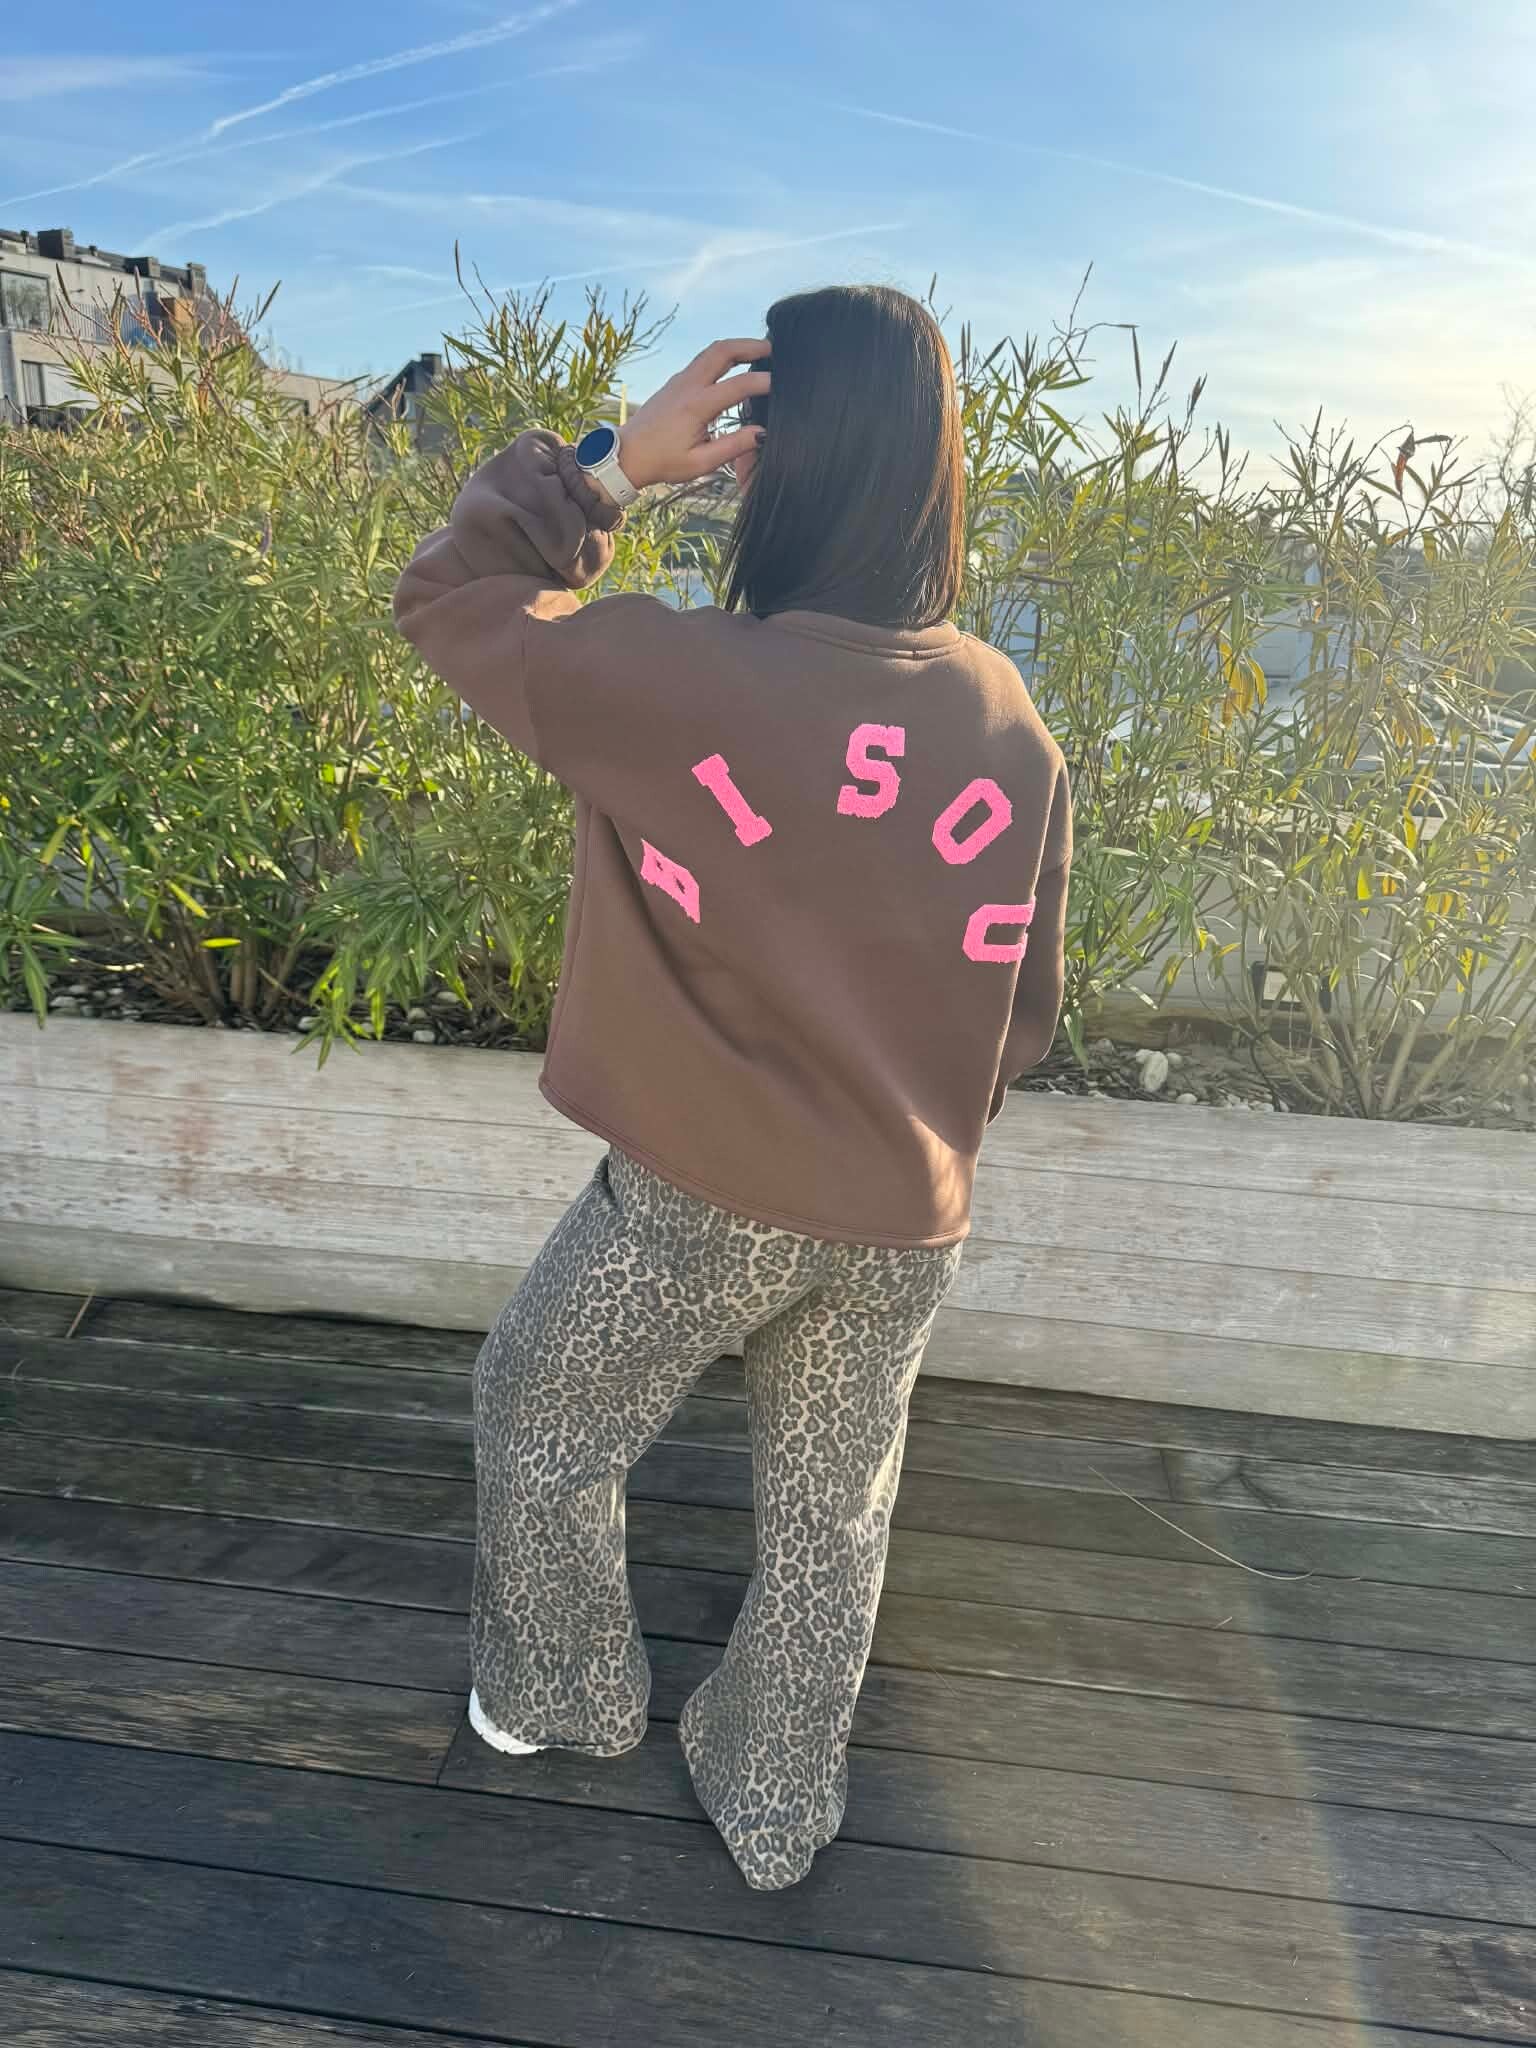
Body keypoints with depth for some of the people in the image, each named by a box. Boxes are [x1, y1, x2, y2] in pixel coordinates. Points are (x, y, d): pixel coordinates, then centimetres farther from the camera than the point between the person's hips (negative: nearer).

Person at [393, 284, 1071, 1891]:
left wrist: (608, 461, -4)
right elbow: (1026, 1004, 4)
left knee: (537, 1425, 26)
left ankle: (563, 1699, 49)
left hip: (704, 1200, -4)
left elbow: (449, 599, -2)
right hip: (906, 1226, 4)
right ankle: (776, 1815, 47)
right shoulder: (1011, 723, -5)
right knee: (829, 1520, 24)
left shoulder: (684, 679, -20)